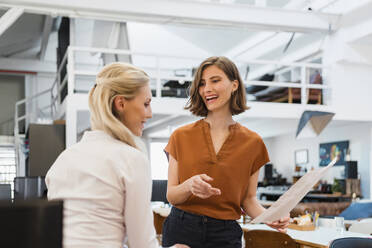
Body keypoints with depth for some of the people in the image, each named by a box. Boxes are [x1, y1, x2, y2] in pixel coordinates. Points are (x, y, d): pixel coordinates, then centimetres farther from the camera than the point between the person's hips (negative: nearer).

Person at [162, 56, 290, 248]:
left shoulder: (252, 142, 0)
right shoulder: (181, 136, -2)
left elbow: (248, 198, 5)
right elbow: (171, 196, -2)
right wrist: (189, 186, -23)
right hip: (182, 230, 0)